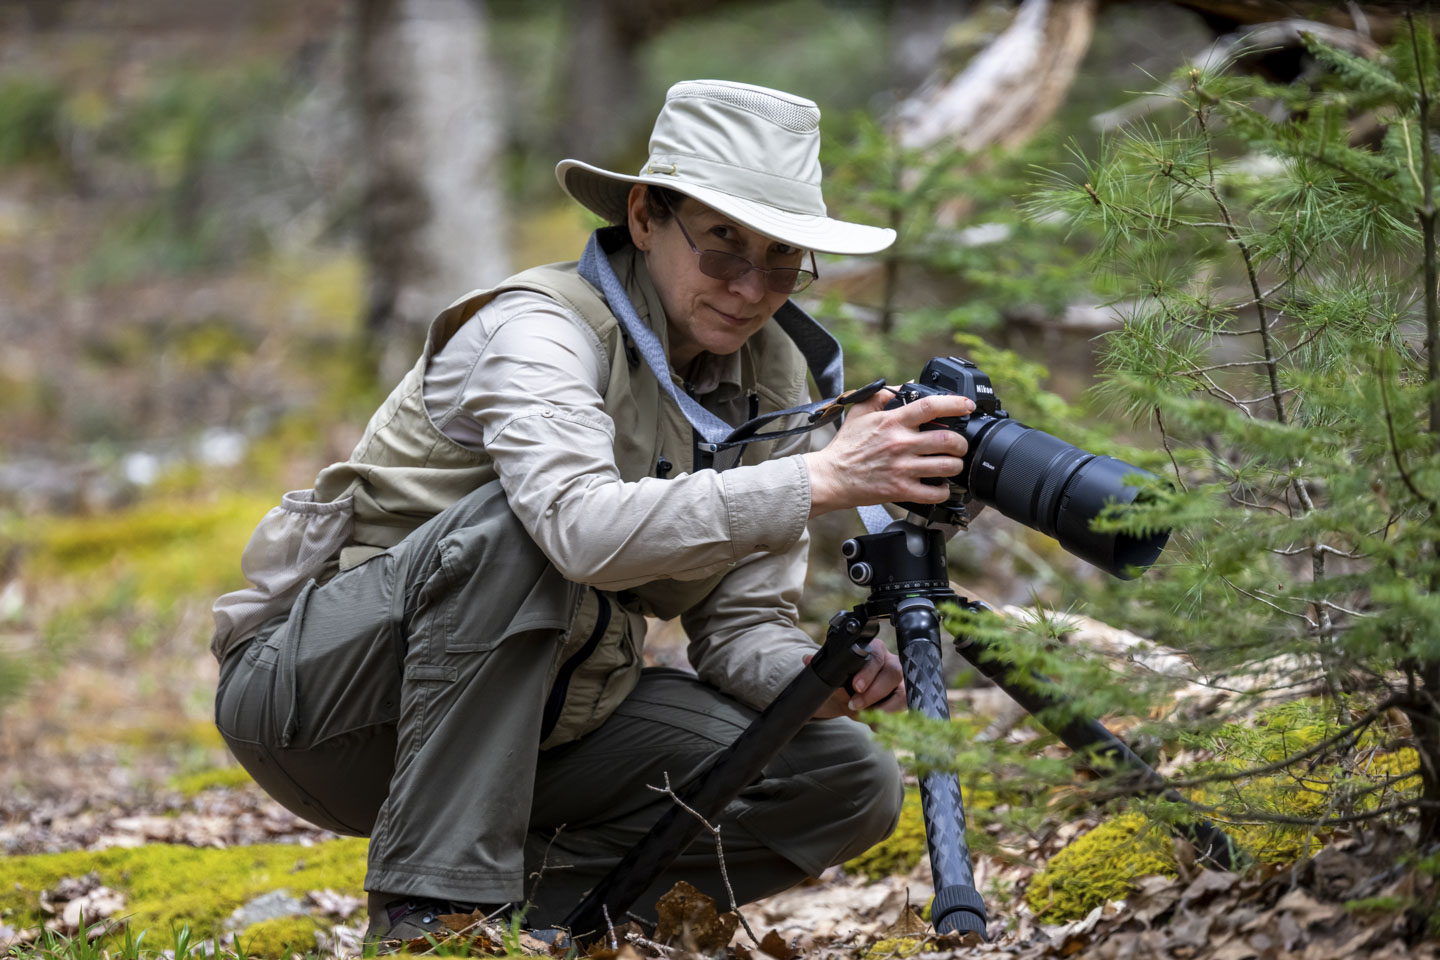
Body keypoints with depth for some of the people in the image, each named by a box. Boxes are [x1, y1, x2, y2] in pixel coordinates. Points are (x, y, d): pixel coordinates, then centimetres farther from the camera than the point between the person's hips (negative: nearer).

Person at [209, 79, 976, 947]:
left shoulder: (769, 372, -1)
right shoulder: (540, 330, -22)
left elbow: (743, 617, -1)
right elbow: (588, 530, -43)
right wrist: (825, 478, -49)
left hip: (526, 713, 6)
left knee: (850, 782, -8)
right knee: (518, 525, -36)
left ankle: (525, 888, -4)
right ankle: (433, 904, -28)